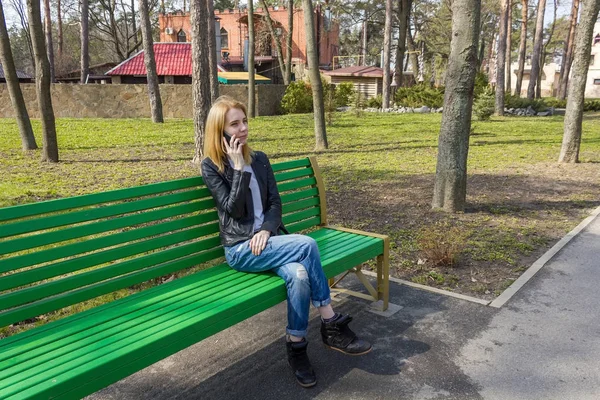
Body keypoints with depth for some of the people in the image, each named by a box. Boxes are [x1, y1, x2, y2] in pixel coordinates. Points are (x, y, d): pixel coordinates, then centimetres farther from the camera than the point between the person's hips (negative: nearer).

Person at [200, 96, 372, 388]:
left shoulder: (259, 159, 12)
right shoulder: (210, 166, -2)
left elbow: (275, 202, 8)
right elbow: (234, 209, -12)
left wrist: (266, 229, -11)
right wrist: (238, 168, -16)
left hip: (267, 238, 5)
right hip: (239, 249, -5)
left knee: (299, 275, -28)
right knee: (307, 245, -27)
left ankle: (296, 349, -11)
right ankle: (331, 325, -13)